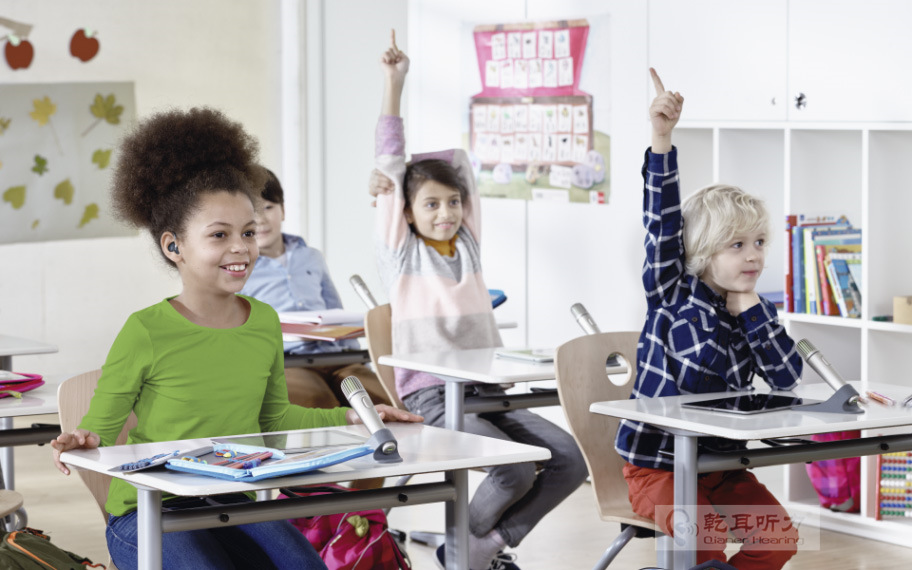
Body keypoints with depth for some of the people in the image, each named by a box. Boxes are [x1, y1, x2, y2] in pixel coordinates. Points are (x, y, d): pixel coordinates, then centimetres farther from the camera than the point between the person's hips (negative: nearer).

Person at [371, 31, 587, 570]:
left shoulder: (468, 244, 15)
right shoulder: (400, 252, 2)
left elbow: (458, 160, 19)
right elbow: (391, 165, -4)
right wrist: (394, 83, -7)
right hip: (431, 395, -6)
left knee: (569, 460, -13)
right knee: (516, 469, -27)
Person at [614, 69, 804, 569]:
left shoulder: (752, 309, 5)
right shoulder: (672, 291, -7)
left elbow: (786, 376, -8)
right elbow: (663, 216, -20)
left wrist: (749, 306, -13)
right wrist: (661, 138, -32)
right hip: (655, 463, -5)